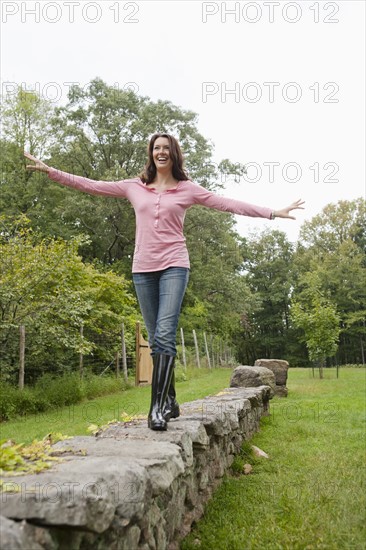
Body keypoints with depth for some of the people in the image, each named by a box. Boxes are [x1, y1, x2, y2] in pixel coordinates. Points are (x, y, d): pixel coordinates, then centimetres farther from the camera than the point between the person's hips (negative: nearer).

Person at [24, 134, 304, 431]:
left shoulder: (188, 189, 6)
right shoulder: (135, 187, 12)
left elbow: (228, 204, 3)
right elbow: (91, 185, 14)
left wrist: (272, 212, -2)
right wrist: (50, 170, 13)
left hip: (174, 266, -3)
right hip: (143, 268, 3)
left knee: (165, 335, -16)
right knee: (157, 339, 6)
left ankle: (158, 406, -15)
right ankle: (170, 401, 16)